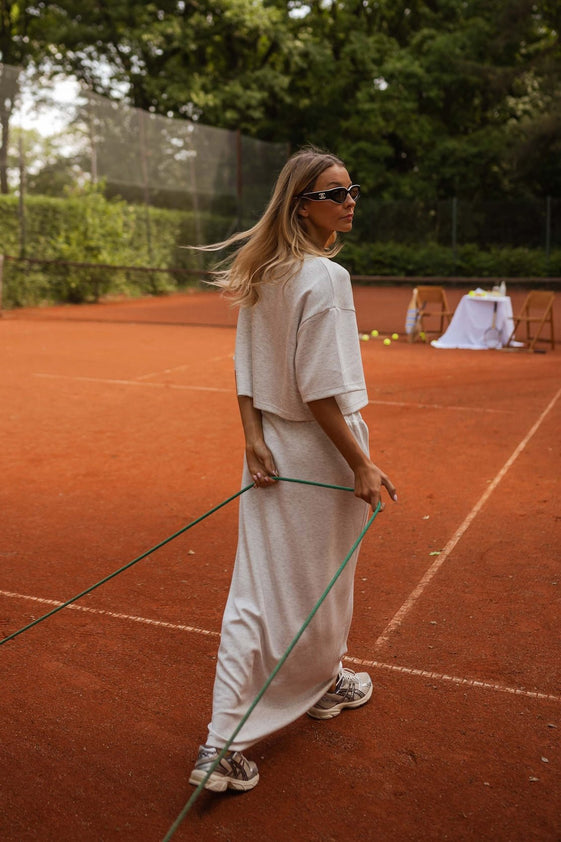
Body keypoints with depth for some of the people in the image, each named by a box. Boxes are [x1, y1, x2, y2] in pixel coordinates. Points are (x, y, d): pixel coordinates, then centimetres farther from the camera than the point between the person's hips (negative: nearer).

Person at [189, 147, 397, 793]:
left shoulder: (262, 275, 6)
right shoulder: (325, 277, -18)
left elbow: (244, 369, 4)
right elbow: (320, 391, -22)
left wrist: (254, 440, 2)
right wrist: (362, 465, -17)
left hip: (271, 448, 7)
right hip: (320, 450, -7)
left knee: (257, 591, 9)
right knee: (320, 581, 15)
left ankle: (223, 745, 15)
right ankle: (323, 685, 42)